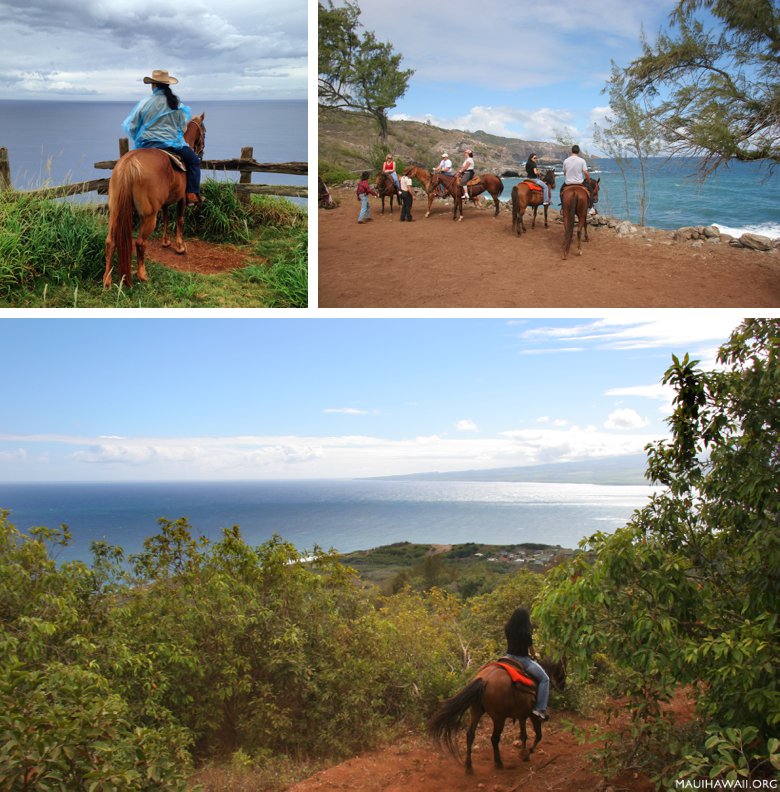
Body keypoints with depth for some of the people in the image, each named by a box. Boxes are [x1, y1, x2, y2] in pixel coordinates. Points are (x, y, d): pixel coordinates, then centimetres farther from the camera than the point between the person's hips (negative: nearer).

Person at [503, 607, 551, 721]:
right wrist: (532, 655, 15)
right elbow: (532, 651, -3)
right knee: (544, 679, 3)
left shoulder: (507, 629, -3)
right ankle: (540, 709, -5)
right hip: (523, 660, -6)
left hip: (509, 657, 6)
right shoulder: (526, 633, -20)